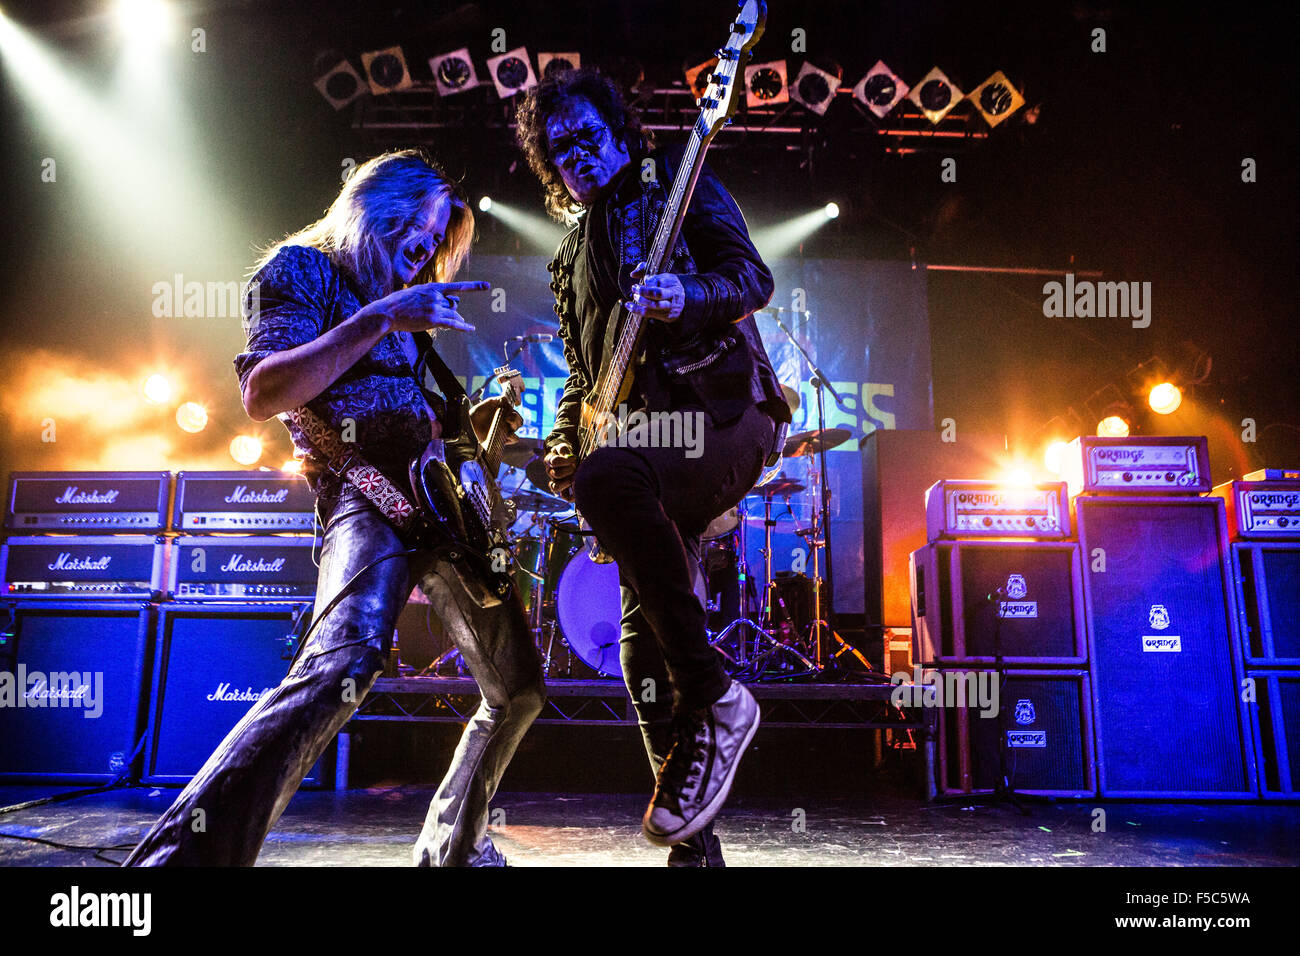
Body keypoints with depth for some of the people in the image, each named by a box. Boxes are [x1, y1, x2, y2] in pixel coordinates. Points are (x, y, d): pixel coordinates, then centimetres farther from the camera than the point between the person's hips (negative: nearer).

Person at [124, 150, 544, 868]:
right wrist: (379, 320, -17)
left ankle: (450, 849, 29)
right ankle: (189, 854, -27)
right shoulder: (299, 268, 4)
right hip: (366, 492, -8)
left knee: (518, 689, 13)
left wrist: (473, 423, 13)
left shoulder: (403, 297, 27)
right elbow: (263, 394, -14)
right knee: (346, 662, -35)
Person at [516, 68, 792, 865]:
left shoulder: (679, 184, 11)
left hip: (724, 415, -6)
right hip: (646, 440, 6)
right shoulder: (574, 254, 28)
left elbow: (753, 277, -2)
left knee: (608, 479, -37)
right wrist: (564, 440, 12)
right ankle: (693, 842, 10)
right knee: (645, 639, -2)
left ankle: (716, 698, -24)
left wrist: (684, 294, -22)